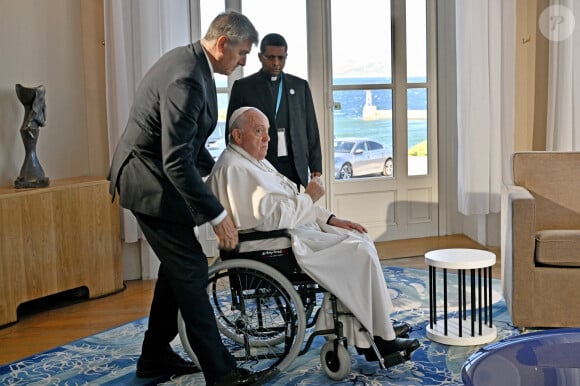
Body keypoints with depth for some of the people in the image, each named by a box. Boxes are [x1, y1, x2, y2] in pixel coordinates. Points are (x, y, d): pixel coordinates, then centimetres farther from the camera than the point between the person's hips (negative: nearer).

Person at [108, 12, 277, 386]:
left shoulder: (190, 61, 7)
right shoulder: (187, 78, -26)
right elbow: (176, 161, -29)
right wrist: (218, 215, -25)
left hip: (152, 175, 11)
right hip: (151, 182, -11)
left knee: (176, 267, 17)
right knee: (191, 271, -5)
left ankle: (156, 356, 30)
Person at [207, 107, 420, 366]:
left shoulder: (256, 161, 18)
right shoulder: (234, 169, -15)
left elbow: (288, 204, 20)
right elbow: (271, 216, -24)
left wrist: (329, 219, 9)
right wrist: (309, 198, -11)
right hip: (272, 246, -11)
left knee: (358, 241, 3)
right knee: (360, 252, -15)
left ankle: (358, 336, 1)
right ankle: (381, 337, -3)